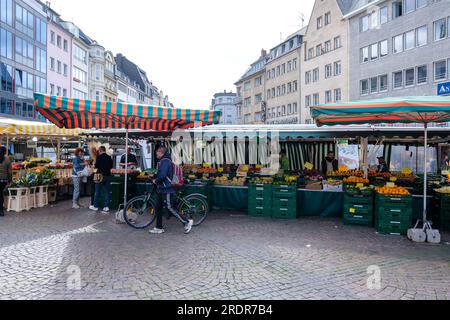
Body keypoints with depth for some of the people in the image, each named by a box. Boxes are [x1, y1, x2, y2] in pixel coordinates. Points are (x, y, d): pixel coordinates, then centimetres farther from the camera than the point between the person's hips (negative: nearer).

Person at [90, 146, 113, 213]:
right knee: (107, 192, 7)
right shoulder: (109, 158, 5)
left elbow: (96, 166, -11)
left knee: (97, 191, 7)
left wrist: (94, 166, 10)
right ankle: (106, 207, 7)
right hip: (108, 176, 4)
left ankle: (95, 206, 15)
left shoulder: (99, 157, -9)